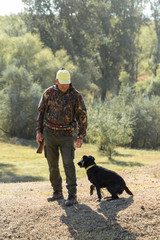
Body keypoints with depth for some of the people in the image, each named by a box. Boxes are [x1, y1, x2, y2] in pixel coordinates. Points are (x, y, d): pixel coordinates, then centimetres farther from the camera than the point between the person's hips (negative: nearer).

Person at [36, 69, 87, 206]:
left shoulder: (75, 95, -7)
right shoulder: (49, 93, 0)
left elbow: (82, 116, -2)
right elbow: (41, 111, 9)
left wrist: (81, 137, -7)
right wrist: (39, 131, 6)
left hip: (66, 134, -3)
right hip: (49, 133, 3)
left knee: (68, 163, -11)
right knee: (52, 164, 8)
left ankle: (72, 196, -8)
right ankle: (57, 193, 20)